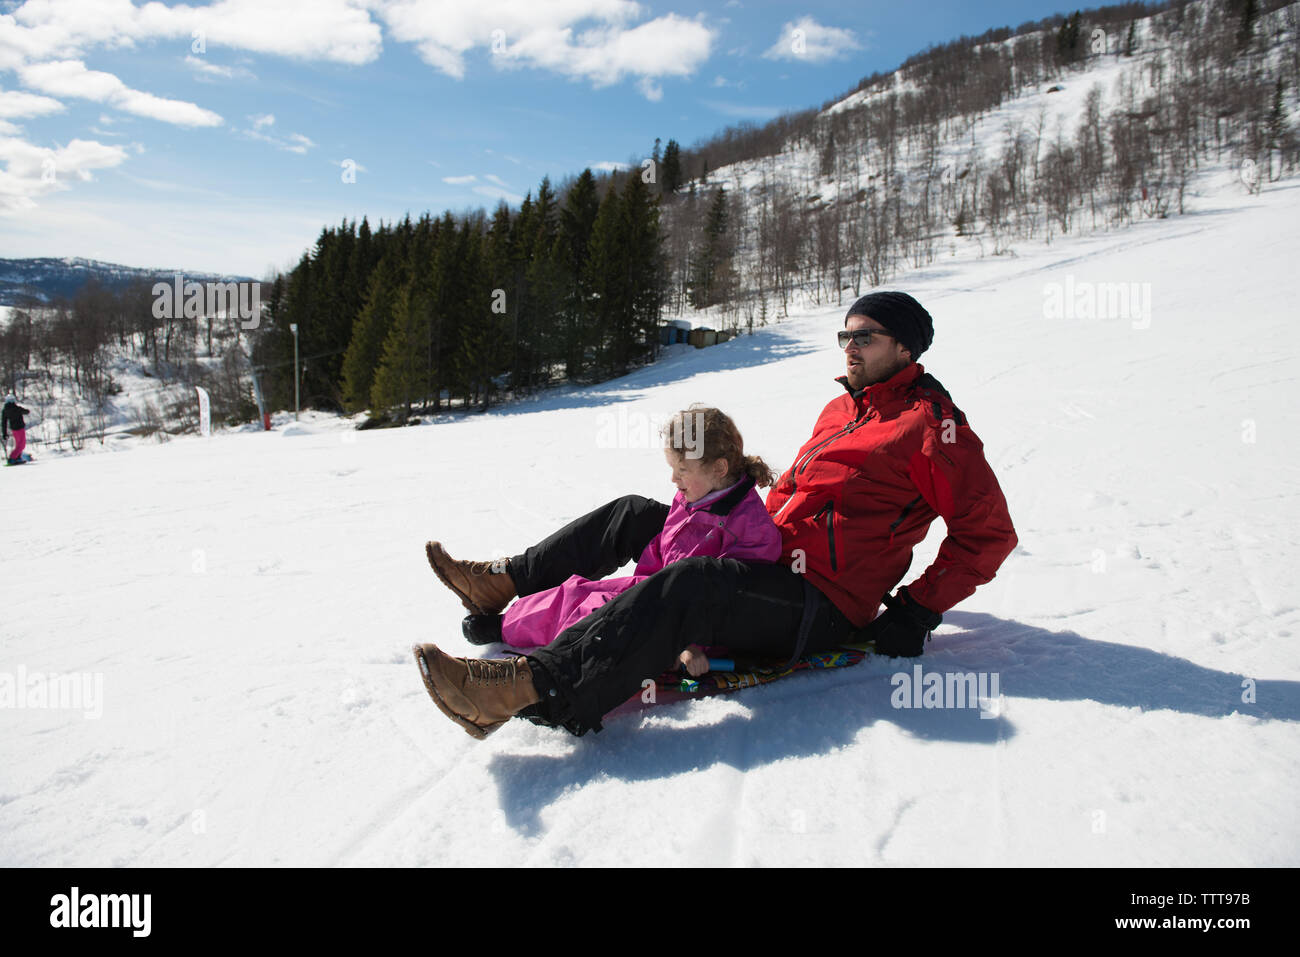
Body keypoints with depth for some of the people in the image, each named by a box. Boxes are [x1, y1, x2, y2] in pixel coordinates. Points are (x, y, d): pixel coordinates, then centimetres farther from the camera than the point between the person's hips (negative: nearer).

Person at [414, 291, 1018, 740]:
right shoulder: (842, 409, 17)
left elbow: (989, 532, -8)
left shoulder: (931, 422, -7)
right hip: (768, 559, 9)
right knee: (634, 516, 5)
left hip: (822, 606, -9)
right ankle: (508, 583, 13)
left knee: (688, 586, -35)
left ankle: (533, 688, -43)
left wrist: (917, 612, -12)